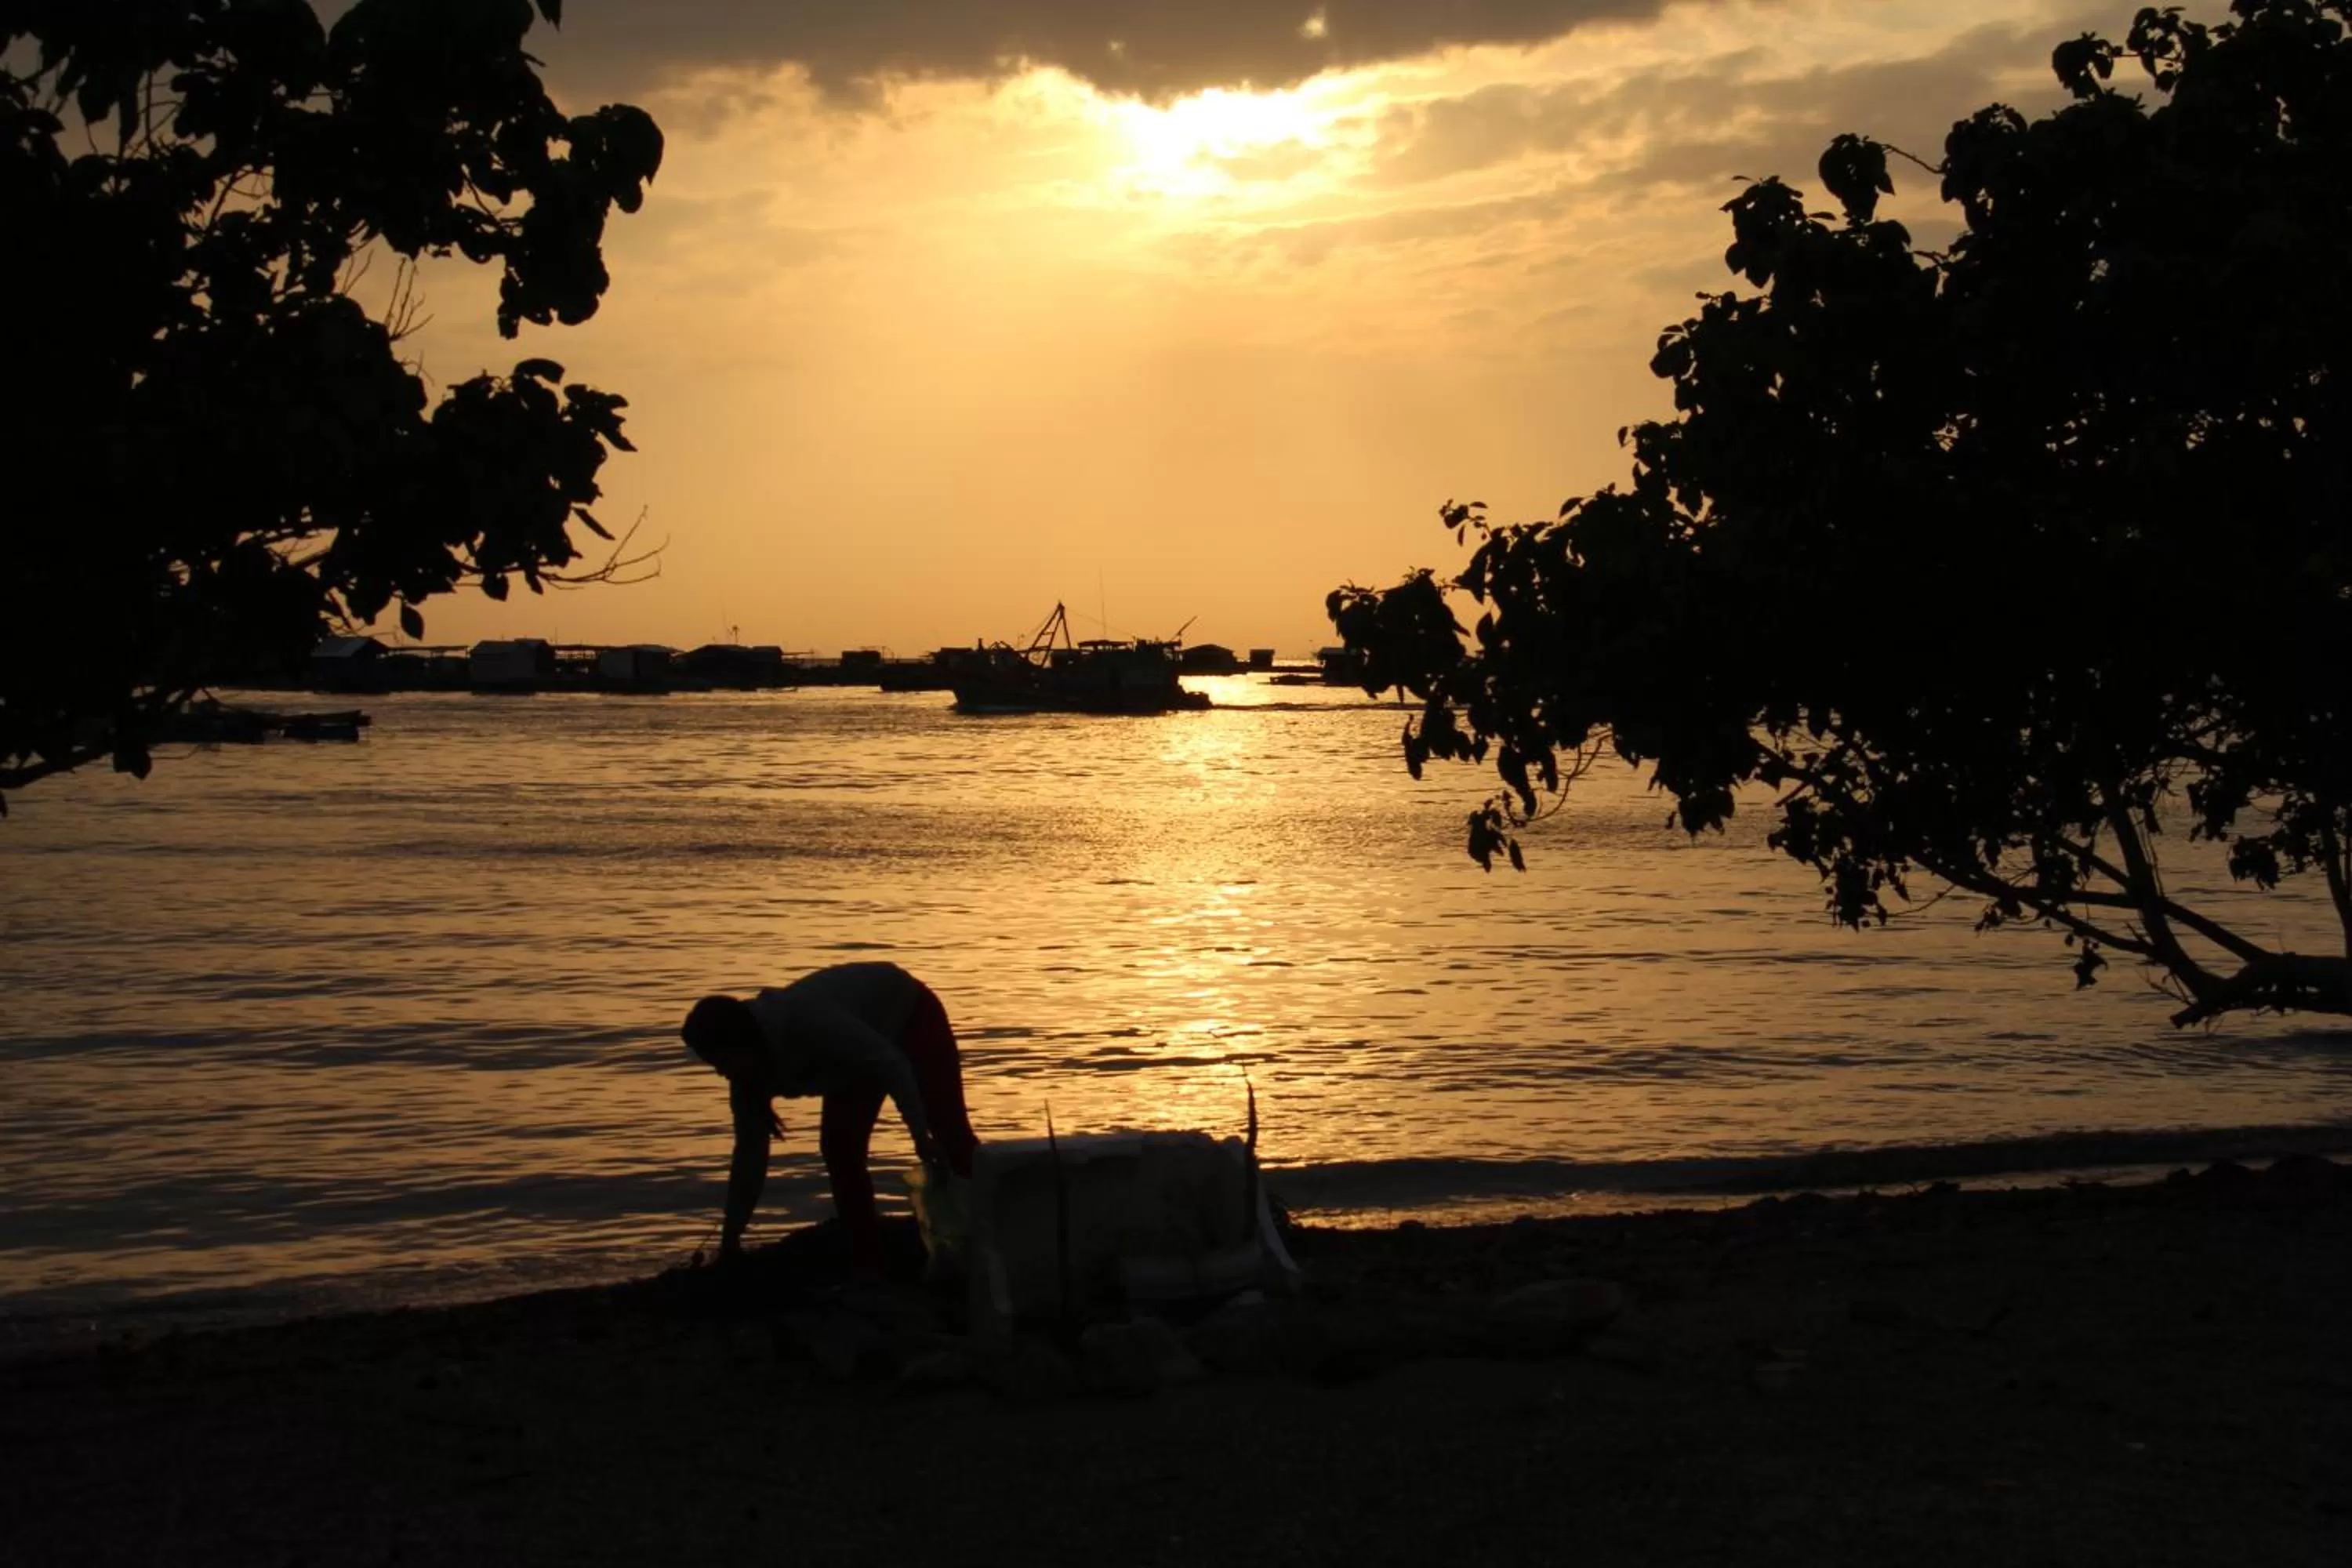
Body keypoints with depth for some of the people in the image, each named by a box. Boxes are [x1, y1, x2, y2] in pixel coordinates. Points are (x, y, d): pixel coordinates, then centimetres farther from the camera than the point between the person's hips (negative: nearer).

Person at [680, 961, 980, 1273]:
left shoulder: (807, 1021, -42)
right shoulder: (750, 1072, -17)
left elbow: (893, 1064, -38)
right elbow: (749, 1152, -9)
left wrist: (920, 1134, -40)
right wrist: (730, 1241, -8)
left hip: (909, 1014, -7)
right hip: (865, 1047, 7)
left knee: (950, 1134, -11)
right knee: (838, 1148, -4)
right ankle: (868, 1264, 3)